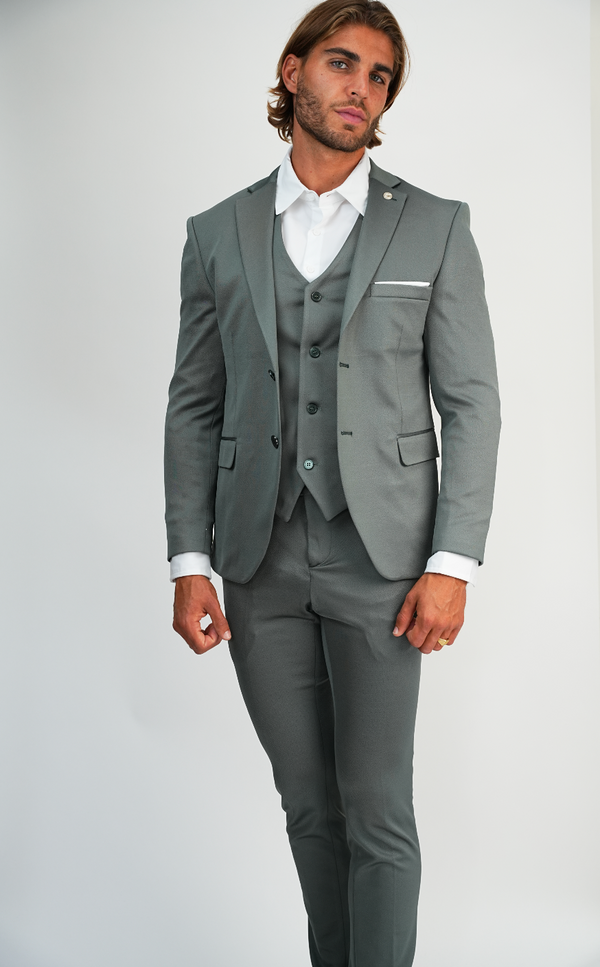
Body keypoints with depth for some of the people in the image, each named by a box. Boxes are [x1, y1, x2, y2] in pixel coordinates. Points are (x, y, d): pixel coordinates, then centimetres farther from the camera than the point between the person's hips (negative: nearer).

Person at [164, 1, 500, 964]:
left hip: (380, 560, -2)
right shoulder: (218, 234, 6)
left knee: (376, 811, 1)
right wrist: (189, 565, -1)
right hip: (259, 562, 3)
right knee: (309, 804, 14)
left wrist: (452, 566, -10)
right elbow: (194, 406, 6)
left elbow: (471, 404, -2)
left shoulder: (435, 228, 0)